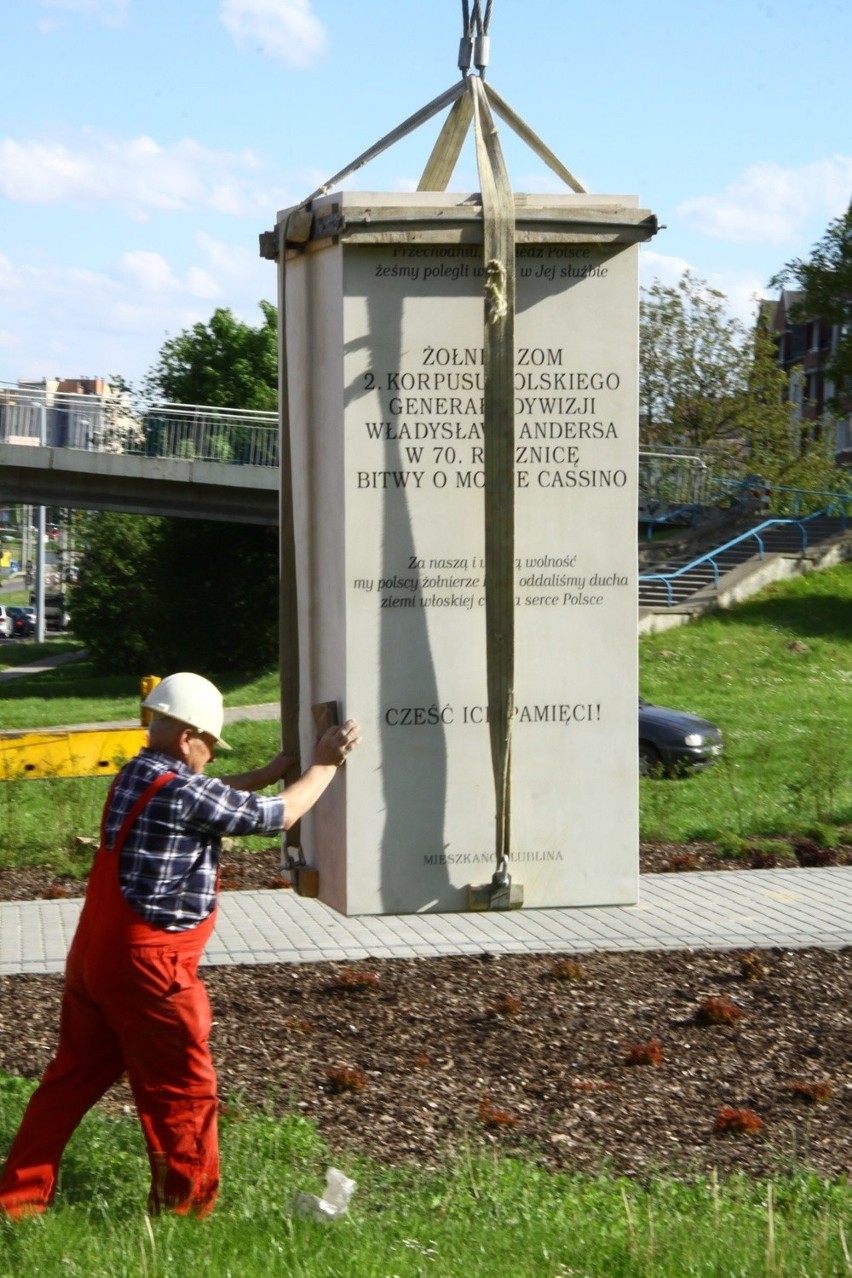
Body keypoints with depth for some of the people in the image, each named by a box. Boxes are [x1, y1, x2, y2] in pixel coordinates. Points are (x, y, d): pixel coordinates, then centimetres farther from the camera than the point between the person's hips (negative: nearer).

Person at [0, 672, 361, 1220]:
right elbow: (278, 815, -11)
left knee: (74, 1077, 17)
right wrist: (324, 765, 2)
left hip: (94, 955, 9)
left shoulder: (136, 775, 7)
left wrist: (275, 770, 23)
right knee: (184, 1095, 5)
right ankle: (186, 1211, 16)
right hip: (147, 967, -9)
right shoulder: (182, 791, -19)